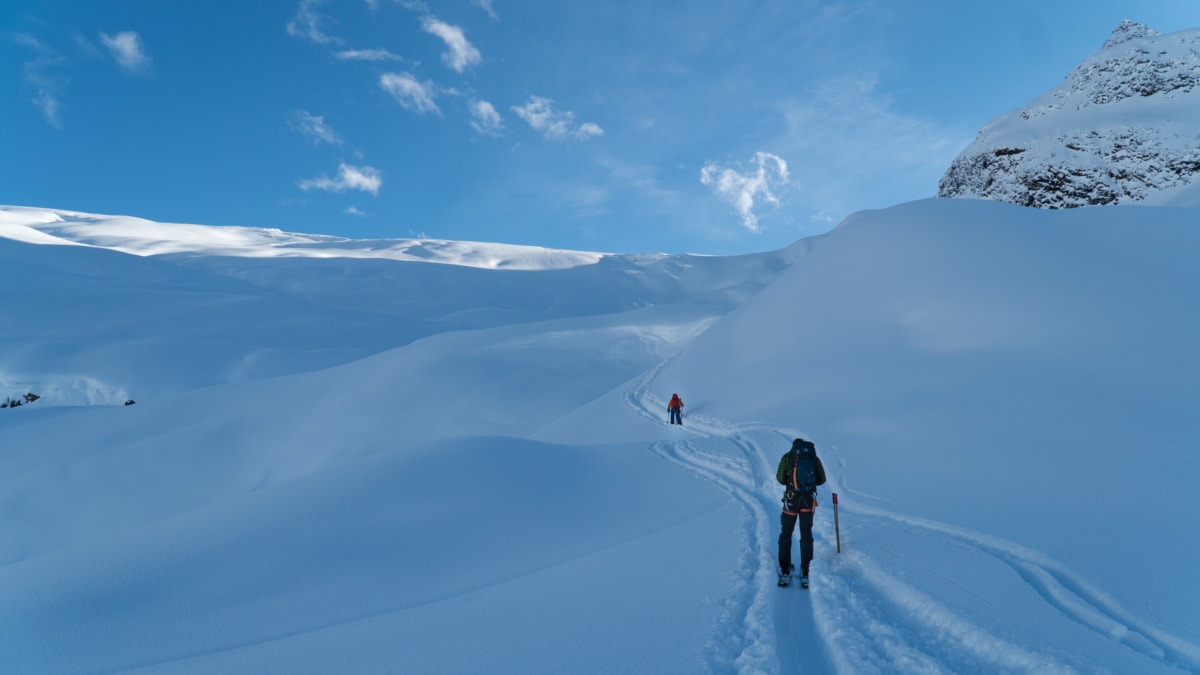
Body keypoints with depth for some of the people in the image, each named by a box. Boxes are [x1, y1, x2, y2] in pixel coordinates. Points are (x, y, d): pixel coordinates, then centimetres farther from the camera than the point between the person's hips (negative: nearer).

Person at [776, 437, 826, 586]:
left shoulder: (788, 456, 5)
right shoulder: (814, 457, 11)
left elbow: (780, 478, -1)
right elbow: (822, 479, 9)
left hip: (792, 498, -2)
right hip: (809, 499, 2)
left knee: (786, 534, 10)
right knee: (806, 535, 11)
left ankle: (785, 571, 8)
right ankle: (805, 572, 9)